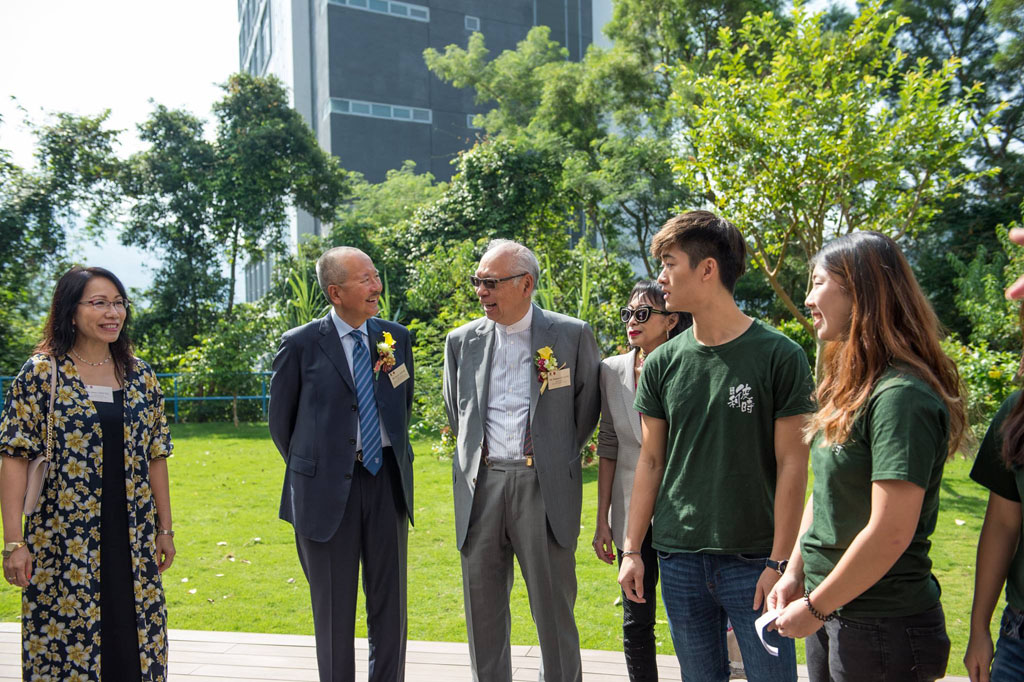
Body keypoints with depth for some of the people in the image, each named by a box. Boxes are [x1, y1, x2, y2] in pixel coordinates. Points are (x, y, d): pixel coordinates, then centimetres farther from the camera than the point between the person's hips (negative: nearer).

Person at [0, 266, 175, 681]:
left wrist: (165, 530, 10)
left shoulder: (140, 376, 7)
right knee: (65, 646, 3)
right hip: (63, 544, -3)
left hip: (133, 541, 4)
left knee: (134, 647, 8)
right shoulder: (41, 374, -4)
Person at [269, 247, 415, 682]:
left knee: (390, 603, 11)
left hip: (387, 482, 3)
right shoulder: (301, 345, -7)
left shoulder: (396, 338, 4)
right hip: (328, 488, -3)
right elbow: (280, 420, 3)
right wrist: (312, 470, 8)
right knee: (335, 610, 9)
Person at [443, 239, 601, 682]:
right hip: (480, 485, 4)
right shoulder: (462, 340, 9)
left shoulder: (572, 335, -1)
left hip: (545, 487, -3)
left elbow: (588, 406, 8)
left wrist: (560, 457, 7)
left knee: (553, 609, 2)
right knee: (482, 609, 11)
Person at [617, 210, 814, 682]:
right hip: (679, 559, 4)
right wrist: (631, 549, 6)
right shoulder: (663, 363, 5)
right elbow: (651, 460, 9)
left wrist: (779, 562, -11)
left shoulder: (779, 356, -7)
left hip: (753, 560, -4)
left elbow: (792, 466, -7)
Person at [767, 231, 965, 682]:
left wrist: (814, 608, -16)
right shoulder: (852, 389, 7)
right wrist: (794, 573, 6)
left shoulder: (901, 396, -22)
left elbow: (890, 533, -25)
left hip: (881, 625, -8)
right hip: (831, 613, 8)